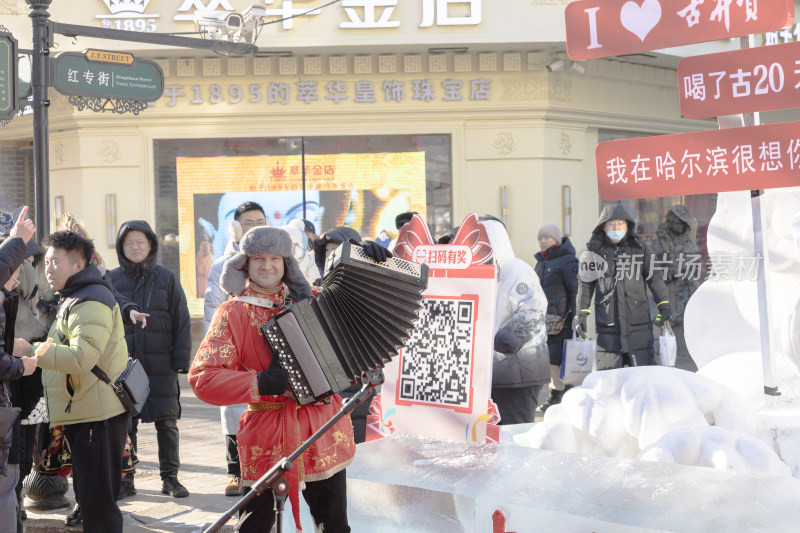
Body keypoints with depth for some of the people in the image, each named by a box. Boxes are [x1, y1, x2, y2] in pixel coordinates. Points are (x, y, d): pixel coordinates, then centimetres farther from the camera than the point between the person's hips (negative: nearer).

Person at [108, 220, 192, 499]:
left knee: (167, 423, 4)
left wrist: (182, 359, -3)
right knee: (125, 423, 6)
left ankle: (170, 477, 14)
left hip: (161, 364, 0)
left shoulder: (167, 279, 3)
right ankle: (125, 477, 17)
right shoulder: (112, 280, 5)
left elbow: (181, 322, 3)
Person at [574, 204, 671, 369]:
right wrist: (581, 313, 1)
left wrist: (663, 305, -2)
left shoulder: (640, 248, 7)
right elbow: (585, 283, 8)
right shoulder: (595, 251, 6)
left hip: (637, 324, 0)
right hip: (607, 325, 0)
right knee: (605, 373, 3)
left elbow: (654, 277, 7)